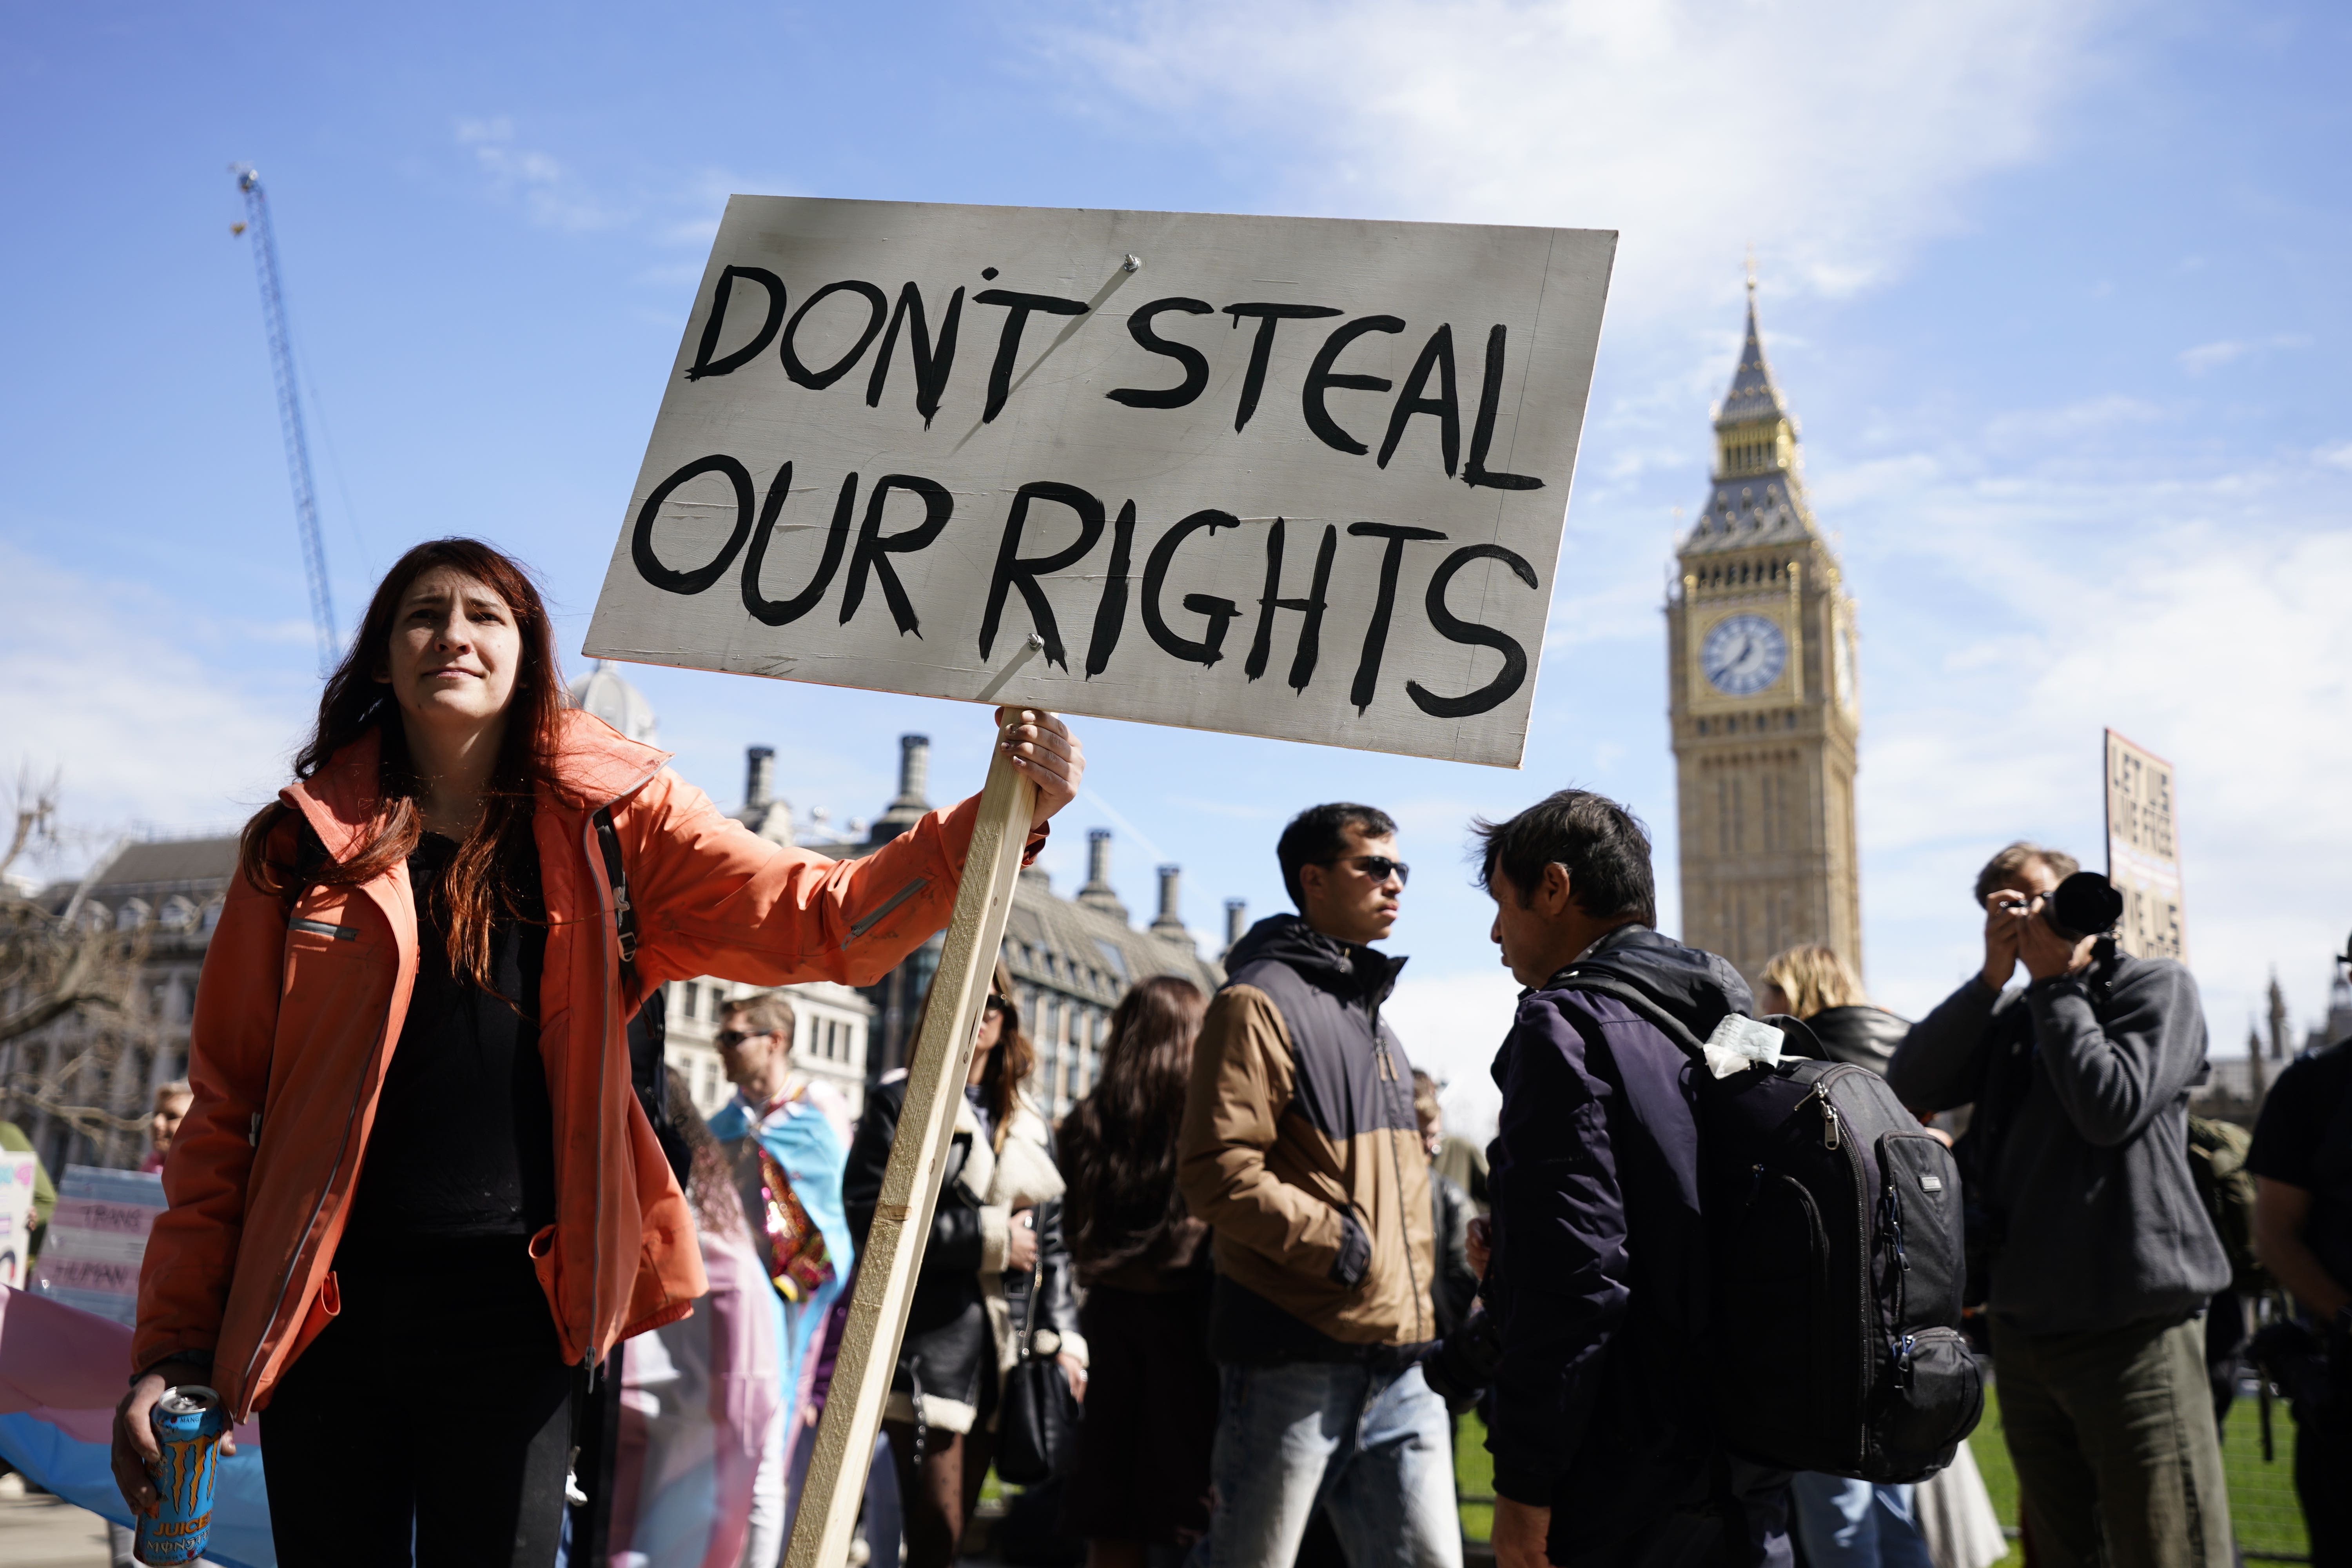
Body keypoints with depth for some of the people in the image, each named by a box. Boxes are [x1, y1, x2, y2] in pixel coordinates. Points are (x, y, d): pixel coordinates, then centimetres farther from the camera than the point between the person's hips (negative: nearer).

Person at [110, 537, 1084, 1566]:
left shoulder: (606, 823, 2)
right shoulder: (306, 841, 3)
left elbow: (823, 920, -5)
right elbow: (224, 1106, 3)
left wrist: (1004, 817, -18)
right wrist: (173, 1340, -2)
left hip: (515, 1301, -1)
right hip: (324, 1306, 1)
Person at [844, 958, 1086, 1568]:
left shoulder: (1031, 1128, 18)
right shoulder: (900, 1103, 2)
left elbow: (1051, 1242, 17)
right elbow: (868, 1215, -10)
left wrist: (1061, 1336, 5)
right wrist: (987, 1236, -12)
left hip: (1000, 1356, 5)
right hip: (925, 1351, -5)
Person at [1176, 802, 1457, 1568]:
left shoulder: (1374, 1016, 20)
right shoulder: (1261, 1001, -7)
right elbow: (1217, 1169, -16)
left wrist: (1415, 1293, 15)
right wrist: (1337, 1242, -16)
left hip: (1397, 1358, 8)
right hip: (1297, 1350, -8)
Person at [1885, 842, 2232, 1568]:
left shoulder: (2157, 987, 2)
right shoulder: (2010, 1016, 16)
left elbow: (2110, 1110, -15)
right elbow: (1908, 1087, 1)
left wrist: (2055, 982, -5)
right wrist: (1993, 975, -4)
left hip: (2132, 1330, -5)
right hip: (2023, 1331, 6)